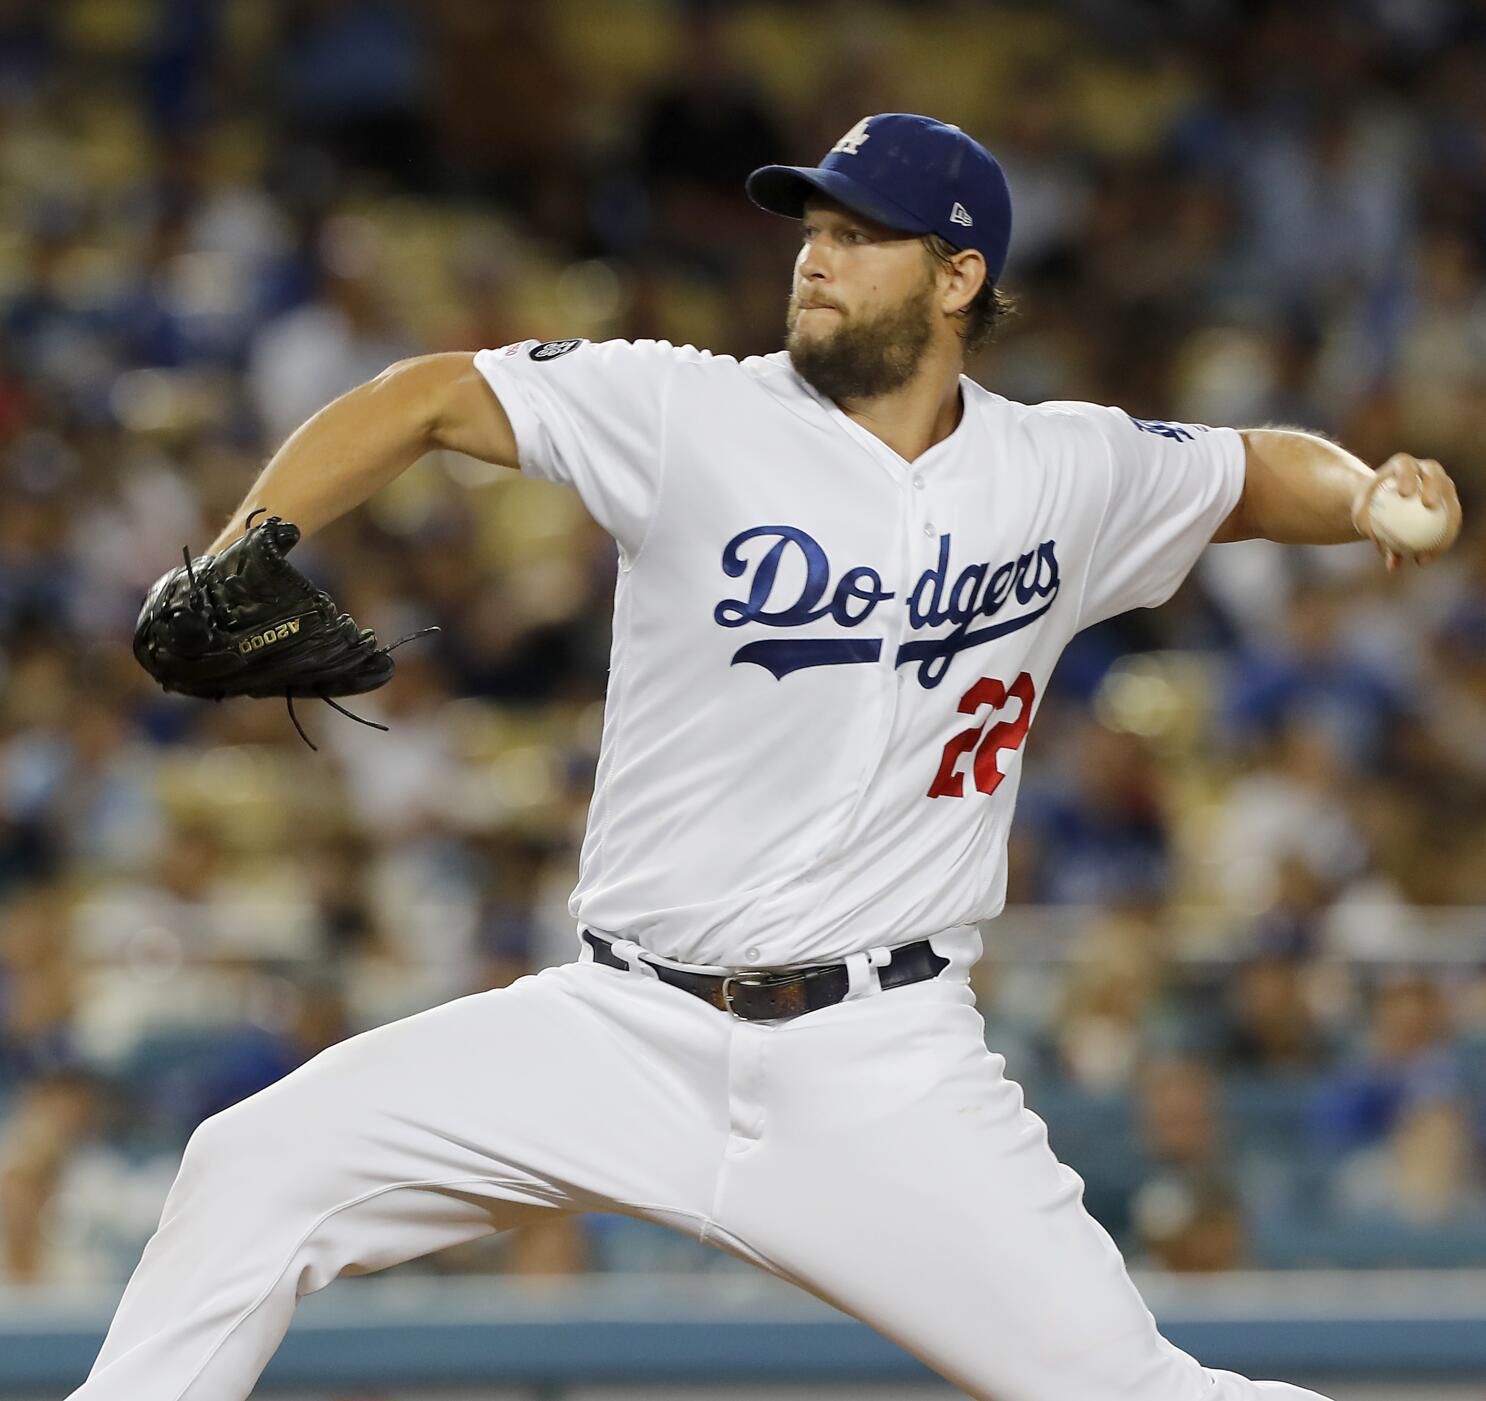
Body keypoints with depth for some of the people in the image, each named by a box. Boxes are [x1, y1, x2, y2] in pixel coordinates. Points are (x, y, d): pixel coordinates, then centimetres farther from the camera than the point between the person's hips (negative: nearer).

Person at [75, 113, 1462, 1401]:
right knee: (260, 1165, -13)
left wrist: (1373, 492, -1)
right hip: (626, 1027, 0)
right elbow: (428, 397, -2)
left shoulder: (1067, 475, 3)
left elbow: (1258, 471, 20)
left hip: (883, 1063, 0)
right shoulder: (690, 414, -4)